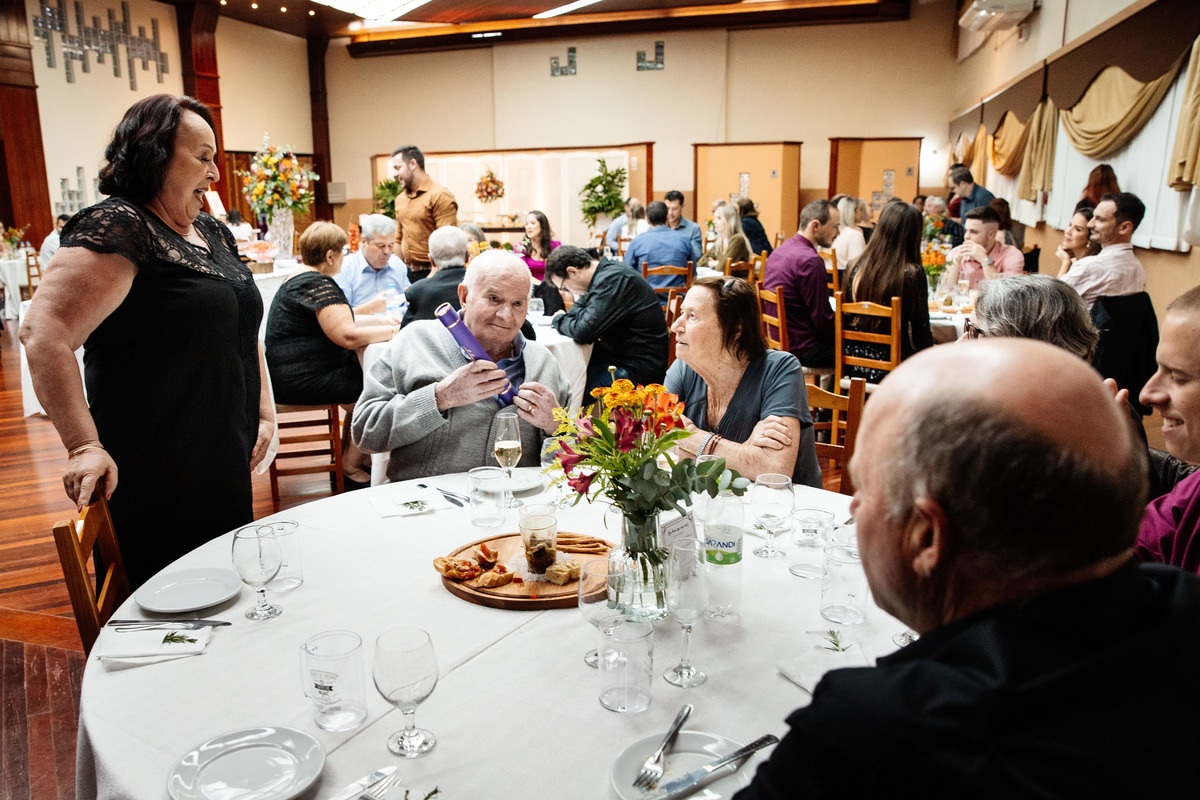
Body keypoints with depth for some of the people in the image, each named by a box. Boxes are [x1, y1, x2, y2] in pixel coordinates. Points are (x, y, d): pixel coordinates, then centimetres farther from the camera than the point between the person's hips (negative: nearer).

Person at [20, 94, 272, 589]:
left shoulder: (213, 233, 13)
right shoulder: (117, 228, -14)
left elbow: (244, 326, 21)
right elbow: (45, 333, -23)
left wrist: (264, 410, 12)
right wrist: (84, 447, -26)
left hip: (227, 460, 8)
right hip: (160, 473, -8)